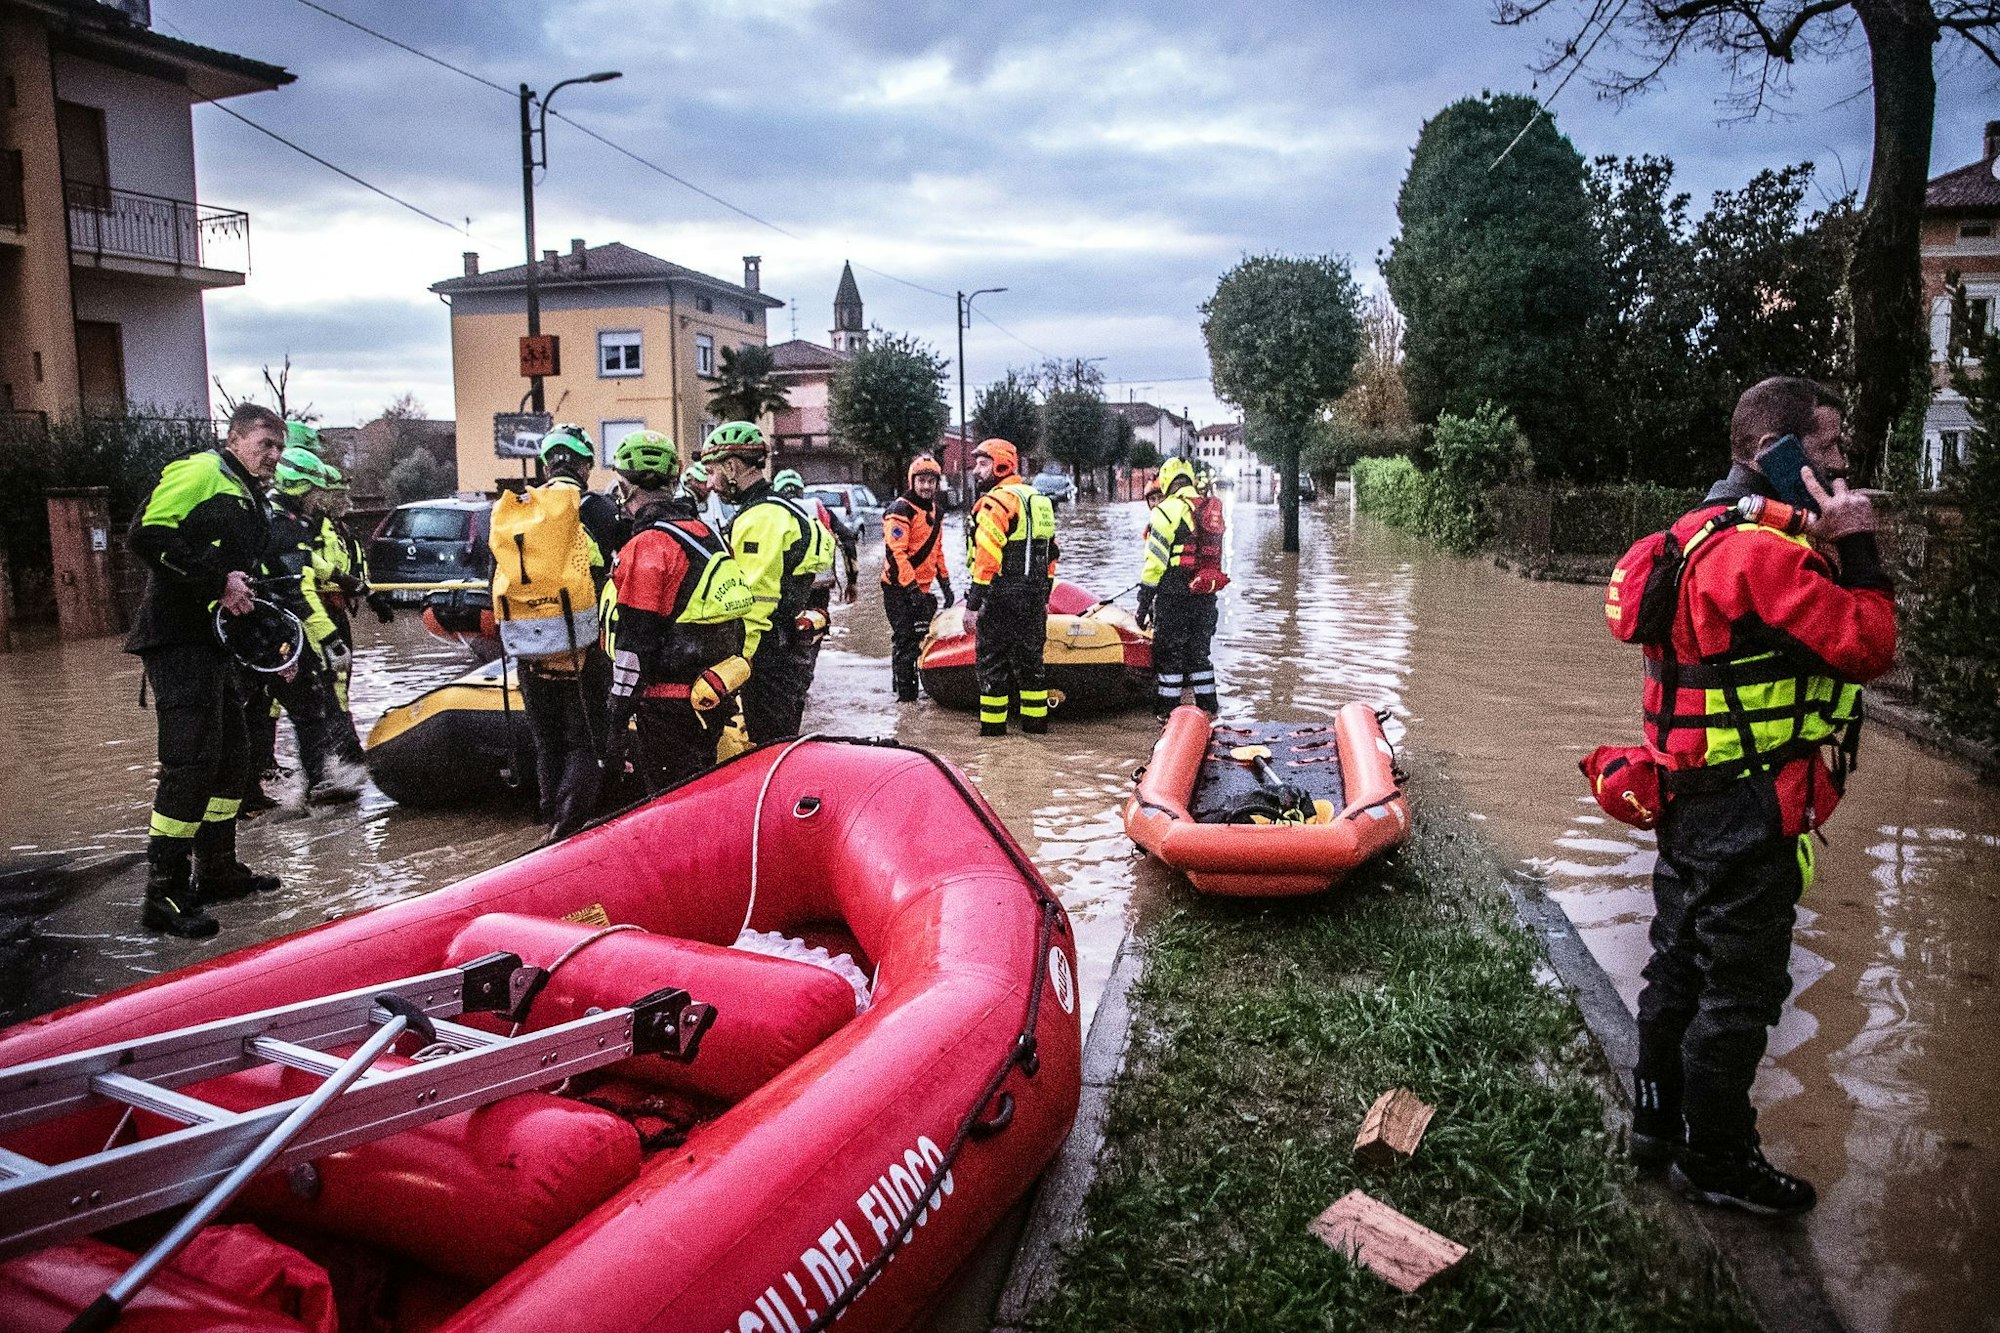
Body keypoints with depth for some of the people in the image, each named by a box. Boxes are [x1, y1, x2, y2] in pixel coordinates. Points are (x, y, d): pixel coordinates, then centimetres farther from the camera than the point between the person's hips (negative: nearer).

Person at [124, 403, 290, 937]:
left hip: (216, 642, 10)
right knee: (192, 762, -13)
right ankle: (164, 895, -6)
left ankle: (217, 871, 28)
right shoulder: (199, 472, -8)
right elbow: (146, 535, -21)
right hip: (178, 638, -10)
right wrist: (217, 580, -22)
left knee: (232, 757, 15)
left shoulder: (250, 499, 22)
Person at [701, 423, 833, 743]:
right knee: (785, 741, 18)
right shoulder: (781, 508, 16)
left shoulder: (760, 518, -17)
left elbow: (755, 599, -22)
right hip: (796, 645, 11)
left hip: (772, 653, -11)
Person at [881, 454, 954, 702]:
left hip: (921, 587, 8)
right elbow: (895, 552, -22)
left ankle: (911, 685, 22)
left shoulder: (935, 510, 13)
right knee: (905, 639, -9)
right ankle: (905, 694, -4)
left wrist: (945, 583, 19)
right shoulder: (900, 510, -15)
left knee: (916, 637, 11)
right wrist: (912, 588, -25)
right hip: (898, 588, -8)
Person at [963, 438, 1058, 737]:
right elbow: (1050, 554, 19)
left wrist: (973, 604, -19)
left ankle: (993, 724, 4)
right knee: (1030, 657, 15)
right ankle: (1036, 721, 21)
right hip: (1034, 599, 8)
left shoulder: (996, 502, -13)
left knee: (991, 659, 1)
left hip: (1001, 598, -8)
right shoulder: (1038, 500, 15)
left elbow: (987, 558, -20)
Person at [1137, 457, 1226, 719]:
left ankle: (1168, 710, 7)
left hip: (1174, 595, -6)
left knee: (1170, 651, 3)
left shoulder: (1168, 509, -9)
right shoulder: (1213, 509, 12)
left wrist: (1144, 601, -9)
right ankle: (1207, 706, 22)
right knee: (1199, 651, 17)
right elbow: (1212, 555, 14)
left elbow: (1155, 560, -12)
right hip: (1206, 595, 6)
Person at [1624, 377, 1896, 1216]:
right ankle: (1714, 1159, 20)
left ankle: (1659, 1118, 35)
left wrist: (1829, 551, 4)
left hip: (1689, 799, 10)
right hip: (1748, 816, -10)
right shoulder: (1764, 549, -21)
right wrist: (1857, 548, -15)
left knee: (1680, 966, 20)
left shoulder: (1705, 534, 11)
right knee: (1740, 988, 4)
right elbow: (1867, 647, -21)